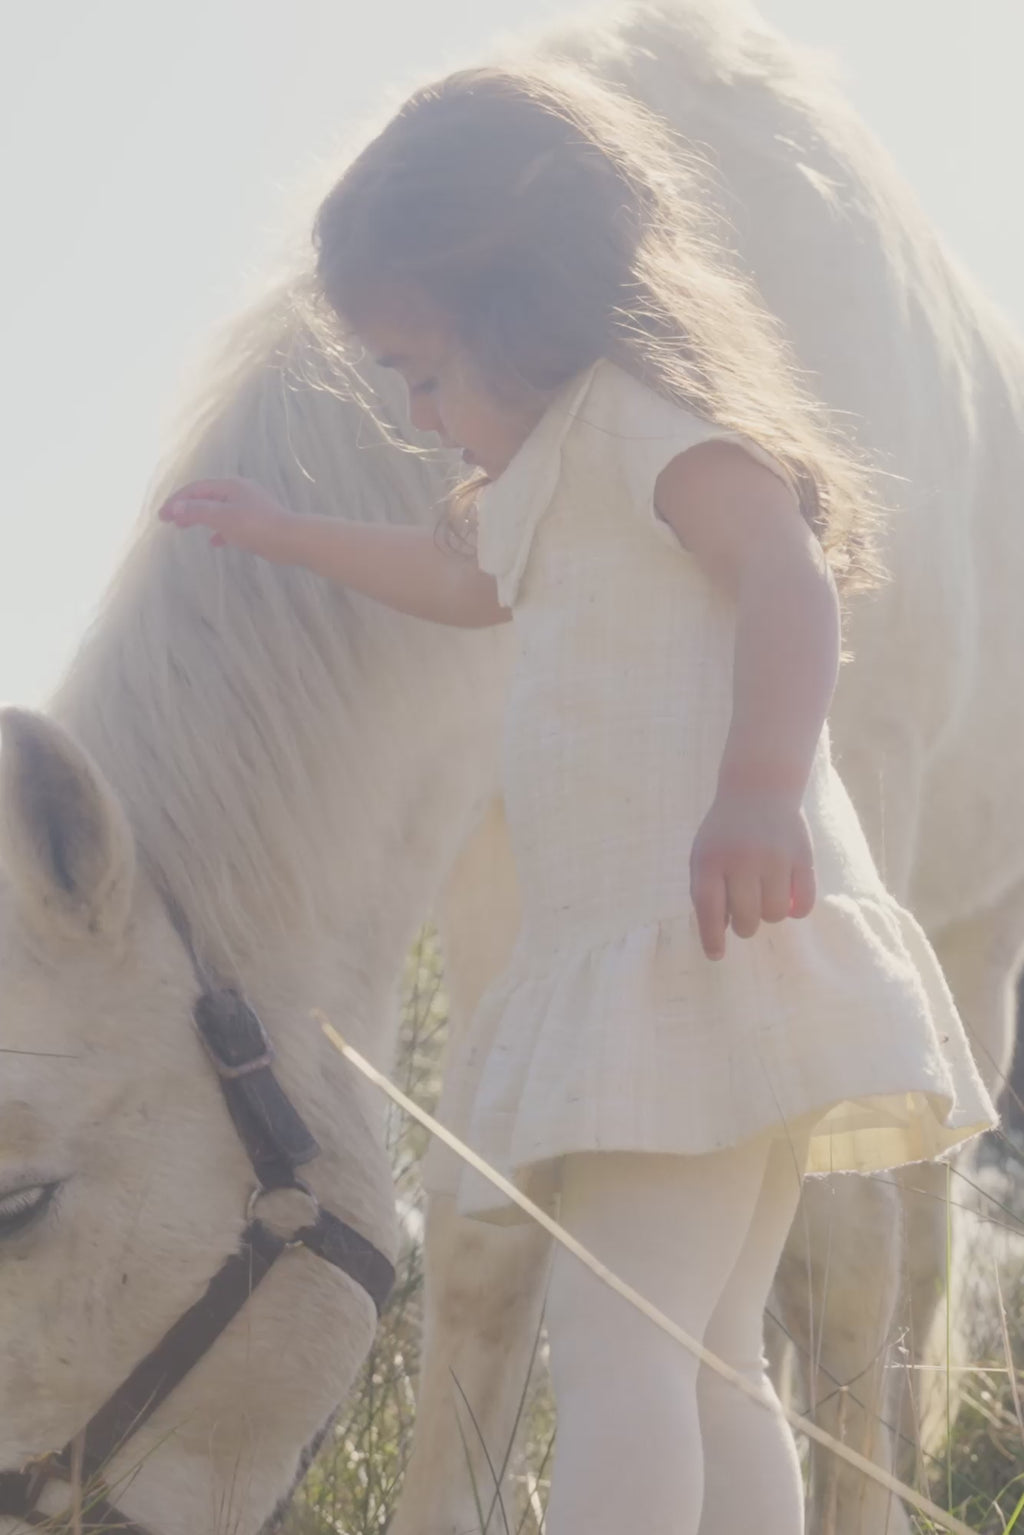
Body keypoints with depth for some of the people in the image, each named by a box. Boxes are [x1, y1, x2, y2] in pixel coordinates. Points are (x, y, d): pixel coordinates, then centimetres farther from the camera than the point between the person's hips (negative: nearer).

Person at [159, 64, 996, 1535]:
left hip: (715, 939, -11)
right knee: (706, 1360, 9)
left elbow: (787, 569, -22)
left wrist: (763, 784, -37)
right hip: (646, 962, 11)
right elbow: (467, 578, 47)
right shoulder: (566, 473, 27)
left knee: (615, 1329, -21)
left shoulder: (636, 408, -6)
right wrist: (285, 534, 54)